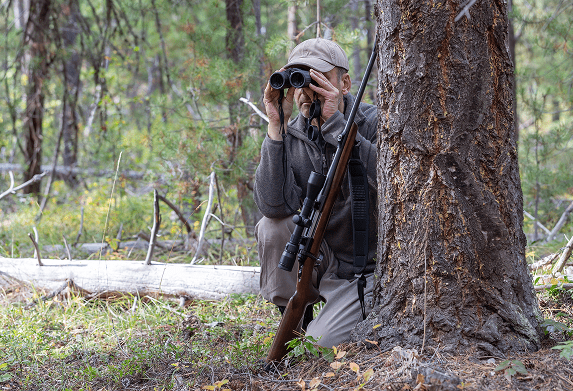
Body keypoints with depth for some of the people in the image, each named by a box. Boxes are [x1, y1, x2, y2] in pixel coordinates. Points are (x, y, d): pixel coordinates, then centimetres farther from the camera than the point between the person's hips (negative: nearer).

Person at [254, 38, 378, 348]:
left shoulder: (373, 123, -12)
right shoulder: (292, 136, -3)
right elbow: (274, 206, -20)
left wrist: (334, 122, -34)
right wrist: (276, 128, -24)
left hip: (371, 268, -4)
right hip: (325, 263, 4)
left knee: (318, 345, -20)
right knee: (271, 228, -21)